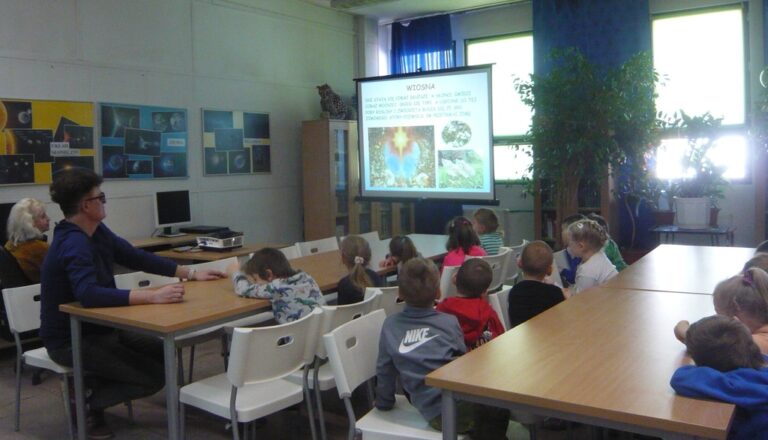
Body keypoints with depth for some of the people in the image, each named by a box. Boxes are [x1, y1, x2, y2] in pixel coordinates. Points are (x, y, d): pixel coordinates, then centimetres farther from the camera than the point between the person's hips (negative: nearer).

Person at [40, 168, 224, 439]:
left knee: (163, 354, 9)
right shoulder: (74, 244, -28)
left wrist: (191, 273, 7)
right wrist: (153, 297, -48)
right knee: (153, 376, -13)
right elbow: (89, 295, -43)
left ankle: (93, 387, 14)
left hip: (97, 328, 9)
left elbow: (136, 257, 9)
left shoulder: (96, 232, 1)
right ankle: (87, 404, 3)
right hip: (71, 339, -9)